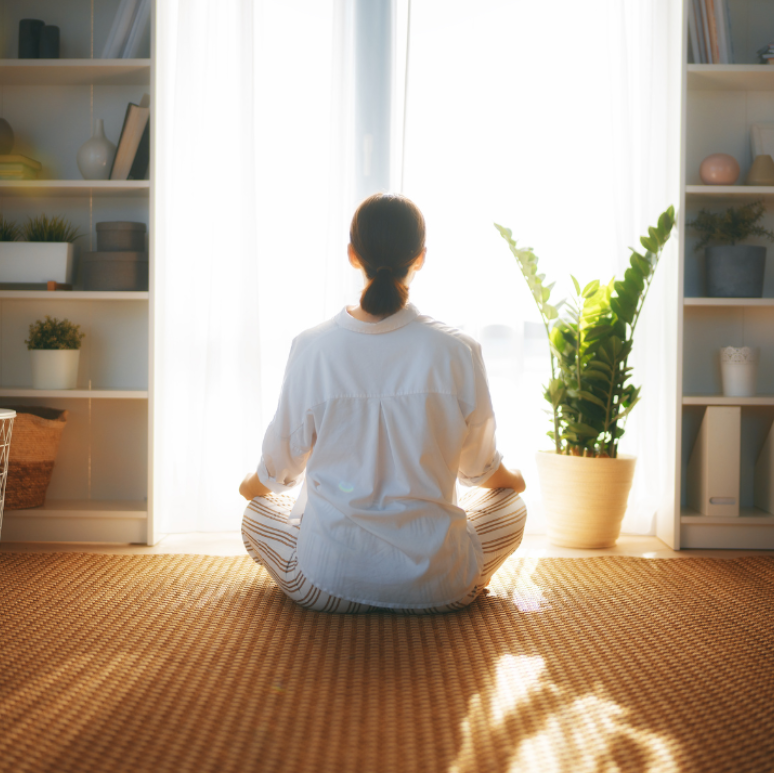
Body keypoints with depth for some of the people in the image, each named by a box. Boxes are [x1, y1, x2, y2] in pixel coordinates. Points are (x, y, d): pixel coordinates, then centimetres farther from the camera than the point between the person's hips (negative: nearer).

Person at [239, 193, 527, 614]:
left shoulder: (311, 348, -11)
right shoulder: (457, 351, -11)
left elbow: (283, 461, 4)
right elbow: (479, 465, 5)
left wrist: (255, 483, 29)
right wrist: (509, 479, 30)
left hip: (327, 586, 0)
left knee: (256, 516, 31)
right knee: (510, 505, 29)